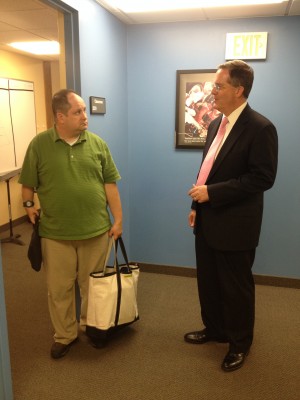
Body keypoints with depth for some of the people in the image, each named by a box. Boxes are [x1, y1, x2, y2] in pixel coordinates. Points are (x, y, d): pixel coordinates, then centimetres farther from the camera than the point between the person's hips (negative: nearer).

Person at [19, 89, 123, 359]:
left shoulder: (97, 143, 1)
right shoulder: (39, 144, -3)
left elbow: (110, 184, 2)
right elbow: (28, 184, 5)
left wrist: (118, 219, -1)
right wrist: (29, 205, -8)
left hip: (96, 230, 1)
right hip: (55, 233, -1)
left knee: (93, 286, 15)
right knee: (59, 289, 10)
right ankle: (64, 336, 29)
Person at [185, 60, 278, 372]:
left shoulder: (260, 128, -16)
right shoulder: (215, 124, 9)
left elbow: (263, 178, -20)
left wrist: (212, 193, -22)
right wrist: (197, 205, 12)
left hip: (235, 225, -7)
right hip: (208, 220, 8)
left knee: (236, 286, 10)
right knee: (208, 281, 19)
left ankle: (239, 343, 32)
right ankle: (214, 329, 42)